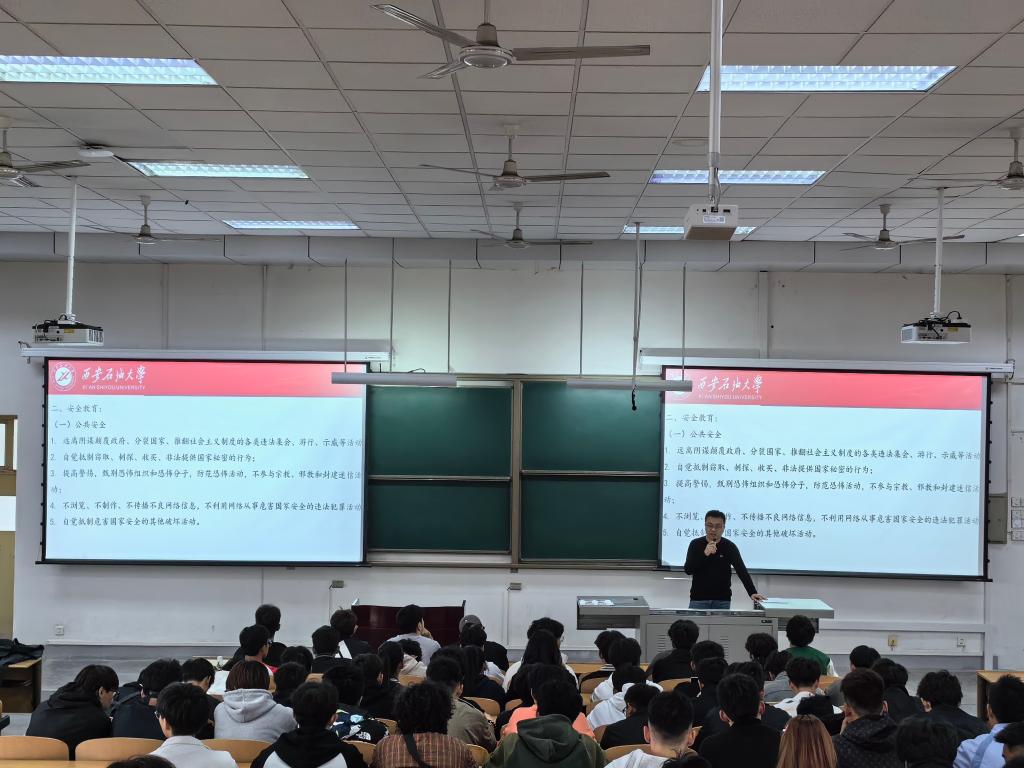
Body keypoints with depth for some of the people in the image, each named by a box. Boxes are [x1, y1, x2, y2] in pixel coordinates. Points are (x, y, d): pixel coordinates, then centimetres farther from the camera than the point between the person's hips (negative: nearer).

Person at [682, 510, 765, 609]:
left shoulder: (730, 547, -2)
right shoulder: (695, 544, -1)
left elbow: (742, 571, -10)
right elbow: (688, 570, -9)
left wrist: (753, 593, -23)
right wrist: (704, 554, -23)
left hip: (723, 600, 0)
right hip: (698, 599, 0)